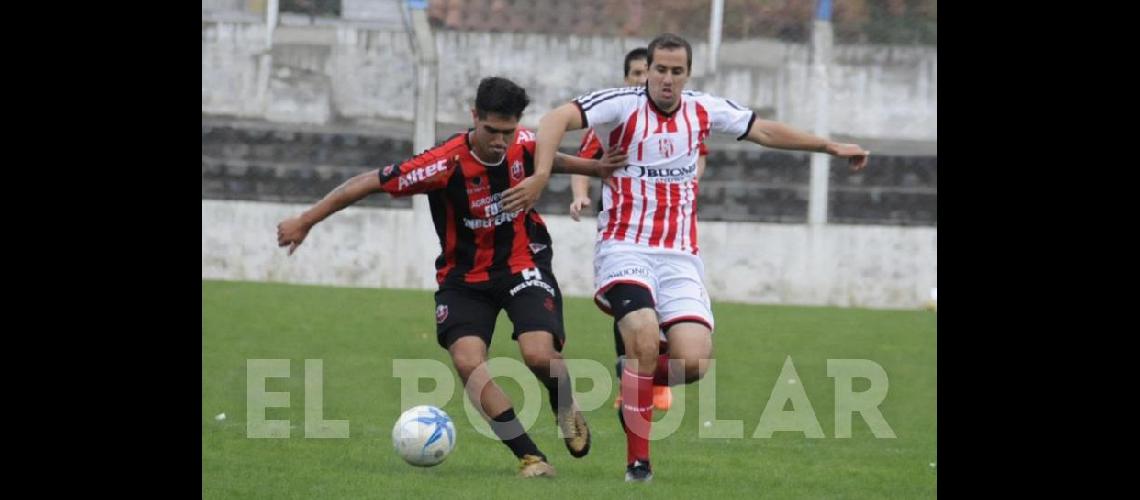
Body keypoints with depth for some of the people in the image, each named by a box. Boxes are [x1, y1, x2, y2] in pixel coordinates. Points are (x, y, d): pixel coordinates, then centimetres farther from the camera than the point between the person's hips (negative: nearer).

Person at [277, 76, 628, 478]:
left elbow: (550, 160, 15)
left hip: (522, 264, 1)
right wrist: (306, 221, -18)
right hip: (465, 276, -1)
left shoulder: (524, 144, -13)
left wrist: (596, 167, 19)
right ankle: (530, 456, -14)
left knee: (539, 355, -21)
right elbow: (371, 183, -20)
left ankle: (566, 411, 15)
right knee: (467, 361, -24)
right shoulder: (446, 164, -26)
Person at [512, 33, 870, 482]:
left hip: (680, 256, 4)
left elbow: (765, 131, 21)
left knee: (693, 362, -14)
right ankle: (637, 461, -16)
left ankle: (635, 377, 20)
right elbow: (557, 120, -20)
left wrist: (831, 147, 22)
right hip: (625, 248, -4)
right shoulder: (623, 105, -7)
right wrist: (541, 175, -34)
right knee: (646, 340, -28)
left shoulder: (703, 110, 7)